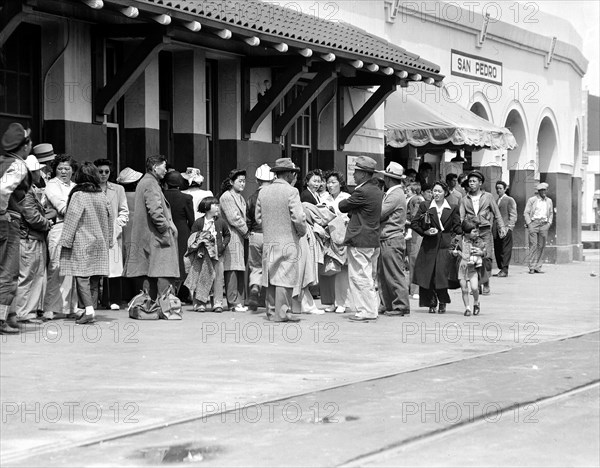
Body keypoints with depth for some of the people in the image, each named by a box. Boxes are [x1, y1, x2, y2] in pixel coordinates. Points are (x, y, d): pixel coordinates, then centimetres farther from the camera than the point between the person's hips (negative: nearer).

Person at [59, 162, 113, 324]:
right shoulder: (102, 196, 6)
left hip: (81, 243, -6)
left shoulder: (78, 195, -10)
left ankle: (88, 309, -21)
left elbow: (72, 220, -12)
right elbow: (110, 218, 13)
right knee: (94, 278, 9)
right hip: (99, 244, 6)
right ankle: (91, 310, 12)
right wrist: (108, 241, 21)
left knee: (81, 276, -8)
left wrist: (66, 241, -7)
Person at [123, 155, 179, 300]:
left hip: (144, 238, 11)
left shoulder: (142, 183, 21)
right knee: (165, 274, -14)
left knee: (152, 280, 12)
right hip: (156, 237, -11)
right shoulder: (151, 184, -12)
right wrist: (166, 228, -14)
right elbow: (155, 211, -23)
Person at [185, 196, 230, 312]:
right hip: (202, 255, -2)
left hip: (217, 255, 2)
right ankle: (199, 303, 5)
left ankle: (217, 304, 5)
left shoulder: (220, 222, 5)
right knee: (201, 278, 0)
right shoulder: (198, 222, -1)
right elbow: (192, 238, 2)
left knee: (218, 279, 1)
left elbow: (227, 235, 16)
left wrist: (222, 246, 1)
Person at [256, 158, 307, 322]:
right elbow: (299, 218, -15)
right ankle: (282, 312, -3)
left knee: (271, 277, 12)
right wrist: (302, 231, 2)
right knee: (285, 277, -2)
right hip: (287, 242, -6)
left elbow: (258, 217, 9)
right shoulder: (291, 192, -11)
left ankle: (271, 310, 17)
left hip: (268, 241, 6)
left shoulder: (263, 192, 6)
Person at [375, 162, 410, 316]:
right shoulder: (391, 193, 17)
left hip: (392, 240, -10)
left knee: (395, 275, -5)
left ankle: (401, 306, -1)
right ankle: (387, 305, 19)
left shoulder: (396, 195, -15)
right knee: (383, 274, 13)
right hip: (386, 240, 10)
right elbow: (382, 213, 14)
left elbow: (379, 214, -17)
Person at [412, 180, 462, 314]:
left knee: (442, 274, -11)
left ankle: (442, 303, 9)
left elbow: (457, 228, 7)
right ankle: (431, 304, 12)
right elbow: (414, 224, 7)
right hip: (429, 246, 1)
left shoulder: (453, 209, 8)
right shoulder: (425, 206, 8)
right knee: (428, 275, -2)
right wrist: (425, 232, -7)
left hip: (445, 246, -1)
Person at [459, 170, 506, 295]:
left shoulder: (488, 197, 10)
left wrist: (502, 227, 4)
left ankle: (485, 284, -4)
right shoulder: (464, 200, 12)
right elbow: (461, 217, 6)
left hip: (485, 231, -1)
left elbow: (497, 213, 13)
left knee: (486, 257, -12)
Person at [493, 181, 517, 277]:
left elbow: (513, 216, -3)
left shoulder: (510, 200, 3)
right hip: (496, 230, 6)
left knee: (506, 250, -7)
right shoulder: (496, 201, 20)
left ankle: (504, 270, -9)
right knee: (497, 250, 3)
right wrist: (493, 227, 12)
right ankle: (501, 269, 8)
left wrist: (509, 227, -12)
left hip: (505, 229, -6)